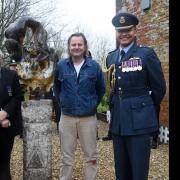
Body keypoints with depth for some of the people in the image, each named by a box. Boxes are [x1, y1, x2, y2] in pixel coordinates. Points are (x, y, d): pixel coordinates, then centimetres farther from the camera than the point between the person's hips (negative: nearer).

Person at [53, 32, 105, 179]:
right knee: (67, 157, 11)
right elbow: (56, 87, 15)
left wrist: (93, 104, 10)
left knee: (91, 156, 10)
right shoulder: (61, 66, -2)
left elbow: (101, 89, 10)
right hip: (67, 117, 1)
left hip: (89, 117, 0)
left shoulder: (94, 66, -4)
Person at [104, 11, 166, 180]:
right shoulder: (111, 57, 11)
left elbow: (159, 88, -1)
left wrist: (145, 108, 8)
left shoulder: (147, 53, -5)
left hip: (139, 121, -5)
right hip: (117, 121, 5)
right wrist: (116, 107, 13)